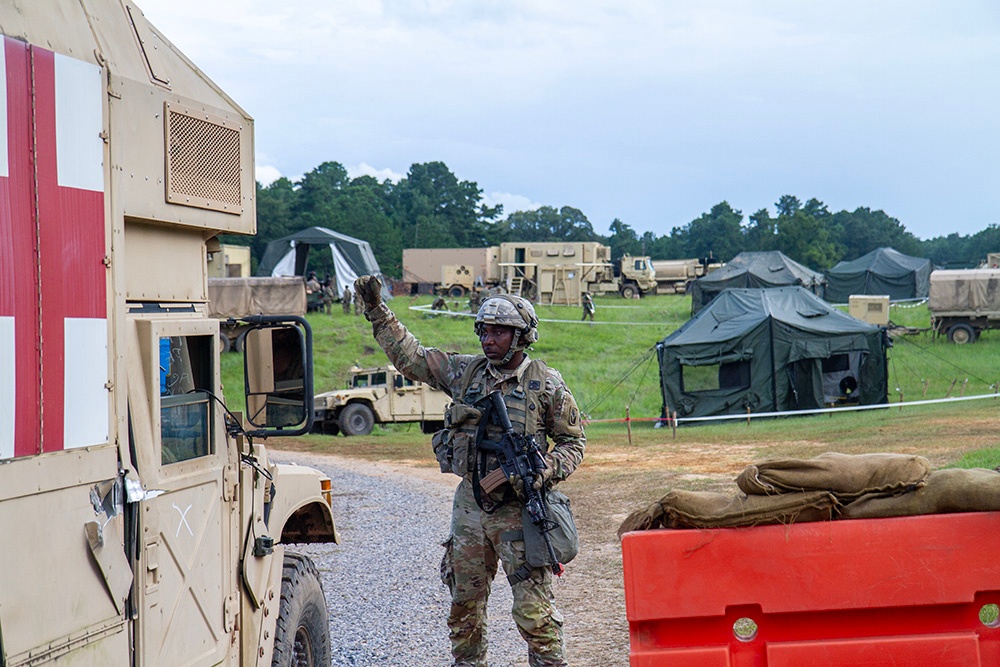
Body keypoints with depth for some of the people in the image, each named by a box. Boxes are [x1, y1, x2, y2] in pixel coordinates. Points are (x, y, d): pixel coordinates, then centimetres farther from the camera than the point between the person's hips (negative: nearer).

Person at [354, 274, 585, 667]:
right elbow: (408, 355, 12)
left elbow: (573, 441, 2)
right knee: (464, 605, 13)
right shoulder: (464, 372, 7)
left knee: (534, 611, -6)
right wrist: (376, 310, 7)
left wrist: (544, 471, -15)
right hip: (469, 506, 5)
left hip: (519, 510, -5)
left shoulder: (547, 384, -4)